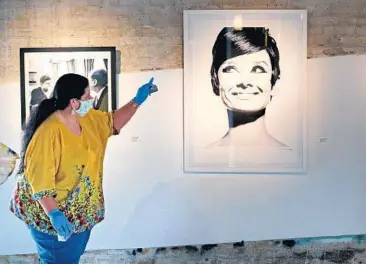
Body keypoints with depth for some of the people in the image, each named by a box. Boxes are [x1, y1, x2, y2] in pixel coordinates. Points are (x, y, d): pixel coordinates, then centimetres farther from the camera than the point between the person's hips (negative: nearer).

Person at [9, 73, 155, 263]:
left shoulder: (88, 118, -3)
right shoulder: (49, 132, -28)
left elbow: (113, 122, 14)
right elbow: (39, 178, -28)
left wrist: (137, 101, 4)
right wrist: (53, 213, -31)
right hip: (51, 212, -8)